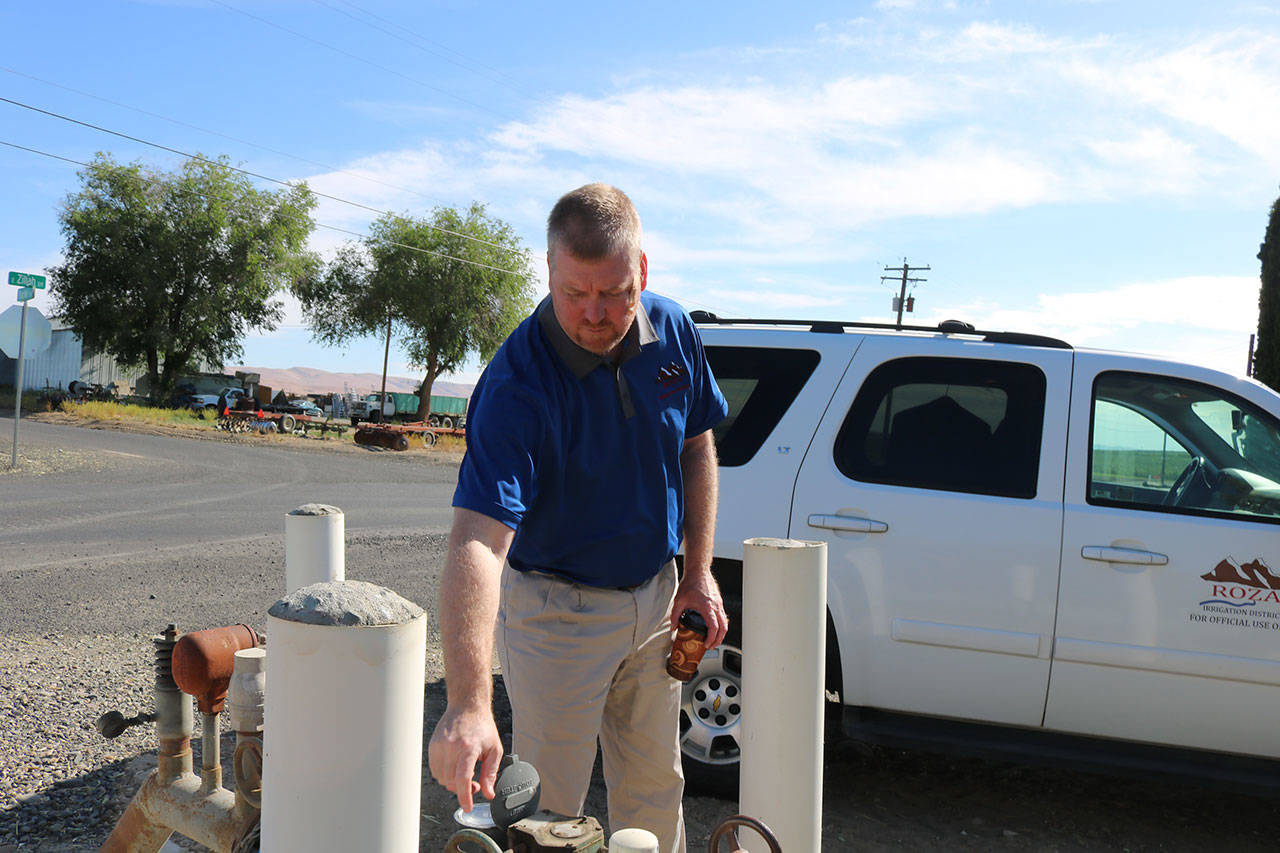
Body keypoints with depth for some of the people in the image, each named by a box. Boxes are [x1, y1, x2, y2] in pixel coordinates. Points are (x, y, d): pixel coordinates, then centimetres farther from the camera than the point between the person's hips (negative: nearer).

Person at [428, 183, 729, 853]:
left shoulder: (673, 332, -10)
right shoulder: (517, 383, -29)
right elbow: (478, 539, -40)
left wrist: (699, 572, 1)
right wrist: (468, 703, -50)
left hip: (654, 598, 5)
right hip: (556, 608, -5)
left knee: (655, 791, 20)